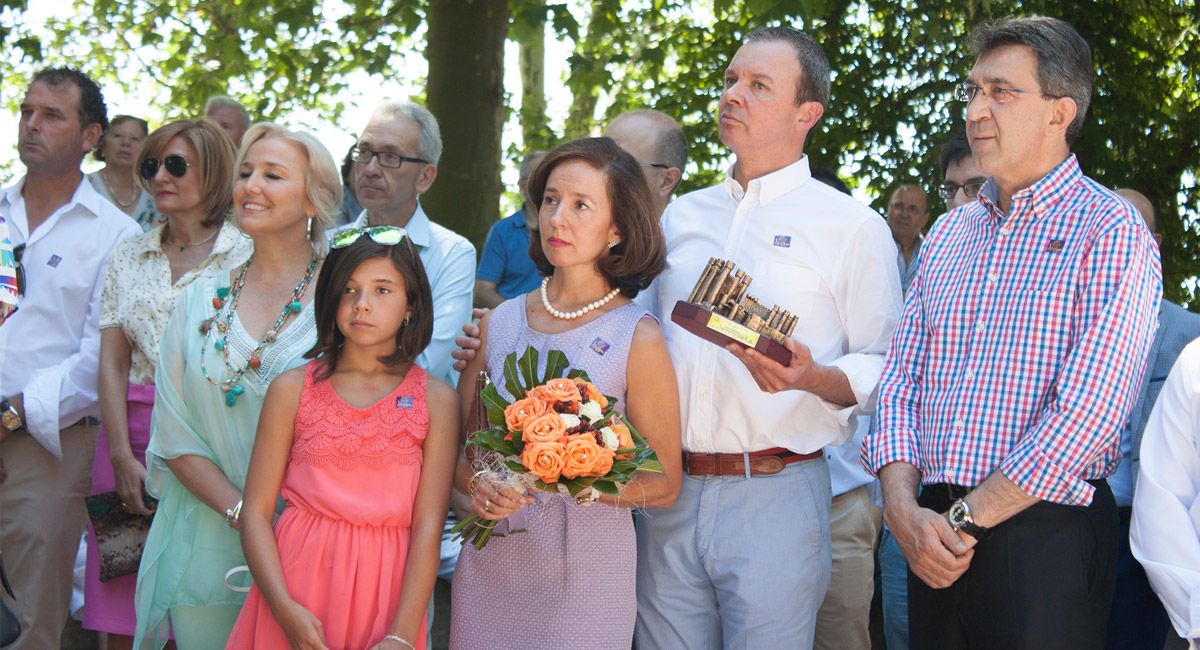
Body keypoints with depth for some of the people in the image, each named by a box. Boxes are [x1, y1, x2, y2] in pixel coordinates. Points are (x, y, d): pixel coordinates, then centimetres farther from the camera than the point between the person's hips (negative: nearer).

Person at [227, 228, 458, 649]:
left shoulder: (436, 401, 0)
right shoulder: (293, 389, 2)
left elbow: (428, 527, -6)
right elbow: (256, 511, -2)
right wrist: (286, 610, -15)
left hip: (385, 593, 0)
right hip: (298, 582, 0)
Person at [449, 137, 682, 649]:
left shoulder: (638, 338, -7)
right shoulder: (497, 323, 4)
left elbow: (663, 485, -6)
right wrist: (477, 487, -11)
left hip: (583, 569, -3)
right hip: (489, 563, 4)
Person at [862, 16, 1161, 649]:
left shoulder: (1110, 233, -7)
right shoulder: (947, 234, 13)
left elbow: (1087, 413, -16)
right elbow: (900, 381, 9)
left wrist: (964, 520, -14)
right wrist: (903, 508, -8)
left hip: (1046, 535, -6)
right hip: (936, 532, 6)